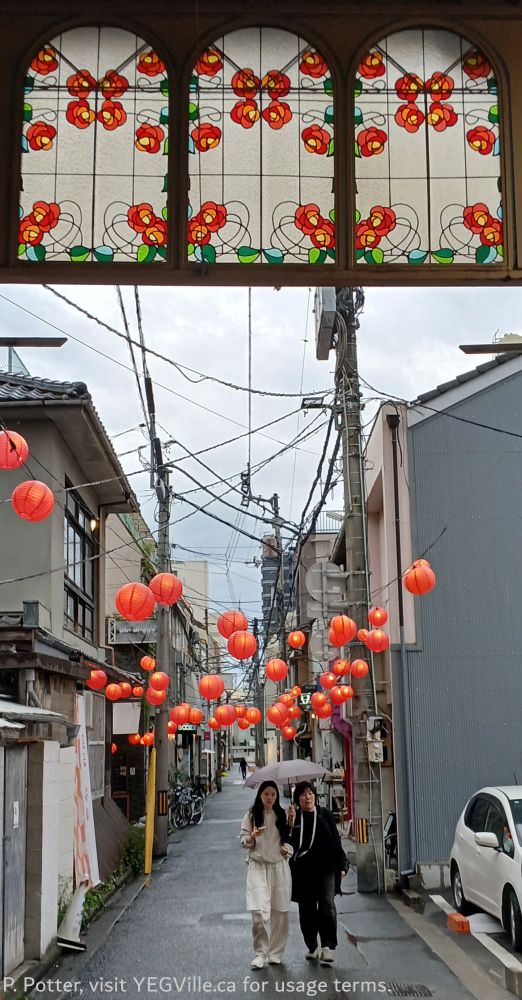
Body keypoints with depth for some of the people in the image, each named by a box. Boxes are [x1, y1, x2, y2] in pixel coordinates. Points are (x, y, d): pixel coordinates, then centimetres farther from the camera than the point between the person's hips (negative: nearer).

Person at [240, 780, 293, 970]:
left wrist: (287, 848, -3)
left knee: (279, 911, 4)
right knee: (258, 911, -14)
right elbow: (243, 840, 2)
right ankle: (260, 953, -2)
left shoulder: (282, 815, 8)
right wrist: (252, 836, -19)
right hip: (258, 866, -2)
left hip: (279, 866, 2)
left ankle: (276, 953, 18)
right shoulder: (251, 816, 2)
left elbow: (289, 838, 17)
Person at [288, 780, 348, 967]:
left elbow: (336, 841, 7)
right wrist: (291, 824, -20)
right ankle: (312, 947, 24)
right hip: (302, 871, 1)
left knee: (327, 906, -14)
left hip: (325, 869, -1)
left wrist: (341, 865, 4)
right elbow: (289, 842, -6)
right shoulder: (293, 817, 2)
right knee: (306, 910, 9)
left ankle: (327, 948, -15)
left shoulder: (325, 815, 3)